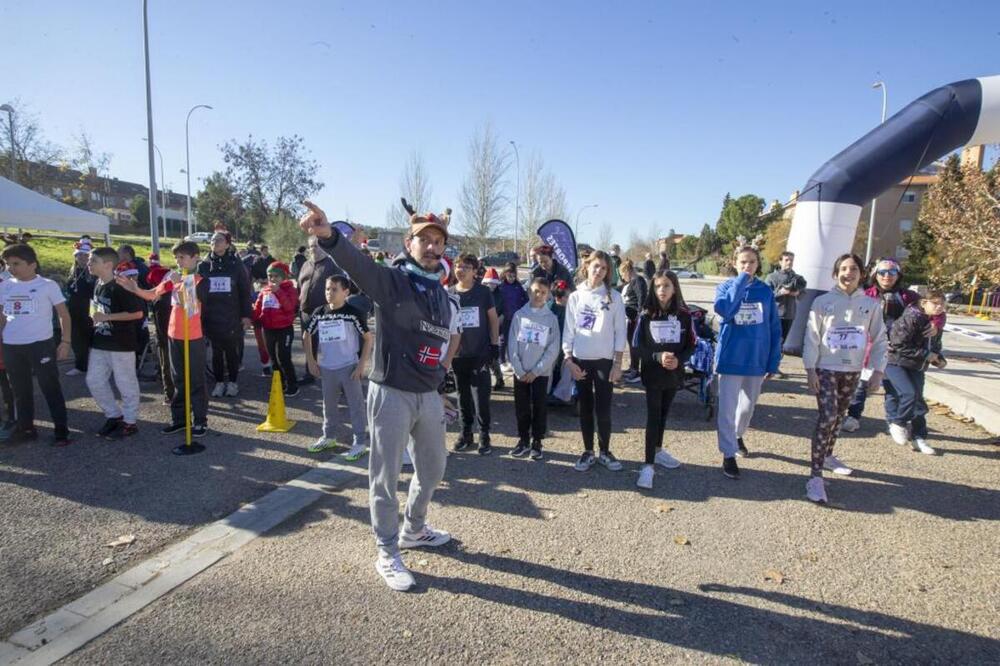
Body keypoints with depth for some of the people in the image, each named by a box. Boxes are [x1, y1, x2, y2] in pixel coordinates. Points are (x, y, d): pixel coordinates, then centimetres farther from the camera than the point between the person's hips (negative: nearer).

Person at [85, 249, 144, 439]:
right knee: (94, 381, 12)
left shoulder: (120, 287, -16)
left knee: (126, 384, 2)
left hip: (121, 344, -9)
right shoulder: (97, 284, 10)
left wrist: (106, 317, -21)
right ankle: (114, 416, 27)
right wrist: (95, 316, 10)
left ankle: (130, 422, 15)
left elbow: (138, 313, -22)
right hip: (99, 343, 9)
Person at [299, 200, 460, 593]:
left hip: (429, 395, 7)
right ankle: (387, 555, 22)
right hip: (391, 394, -7)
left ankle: (413, 530, 44)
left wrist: (443, 365, 12)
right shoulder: (389, 280, -11)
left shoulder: (443, 294, 8)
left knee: (432, 468, 21)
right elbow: (355, 262, -32)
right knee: (385, 476, 4)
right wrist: (328, 236, -51)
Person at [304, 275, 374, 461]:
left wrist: (362, 365, -11)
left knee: (355, 405, 1)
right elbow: (307, 336, 15)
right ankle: (329, 436, 34)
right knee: (328, 404, 17)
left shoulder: (353, 313, -10)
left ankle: (359, 443, 8)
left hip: (350, 367, -5)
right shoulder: (319, 313, 2)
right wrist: (311, 360, 8)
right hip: (326, 368, 5)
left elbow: (368, 338, -7)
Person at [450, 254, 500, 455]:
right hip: (458, 354, 3)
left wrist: (495, 345, -2)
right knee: (463, 396, 11)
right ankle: (466, 434, 23)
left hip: (480, 353, -2)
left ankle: (484, 436, 12)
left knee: (481, 397, 0)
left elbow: (493, 319, 3)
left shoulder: (484, 292, -1)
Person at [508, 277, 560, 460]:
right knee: (521, 408, 8)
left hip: (540, 372, -1)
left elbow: (553, 349, -6)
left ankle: (536, 442, 16)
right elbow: (512, 345, -1)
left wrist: (535, 371, -11)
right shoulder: (519, 315, 1)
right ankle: (523, 440, 21)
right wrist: (519, 370, -9)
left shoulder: (551, 318, -2)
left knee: (539, 408, 3)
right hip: (520, 372, 1)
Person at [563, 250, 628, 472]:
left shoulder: (614, 297, 0)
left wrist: (618, 363, -5)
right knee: (585, 408, 9)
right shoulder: (575, 297, 4)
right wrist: (568, 359, -3)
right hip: (580, 360, 2)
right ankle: (588, 452, 20)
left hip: (605, 360, -2)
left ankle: (605, 452, 18)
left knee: (603, 409, 0)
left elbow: (620, 332, -1)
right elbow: (569, 331, 4)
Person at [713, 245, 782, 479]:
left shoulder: (766, 291, 3)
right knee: (728, 408, -1)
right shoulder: (726, 286, -4)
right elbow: (724, 309, -26)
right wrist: (740, 281, -21)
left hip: (757, 359, 3)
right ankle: (728, 455, 10)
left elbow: (775, 328, 5)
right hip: (731, 357, -3)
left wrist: (774, 360, 1)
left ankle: (738, 435, 44)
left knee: (748, 405, 19)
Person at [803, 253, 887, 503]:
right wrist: (810, 369, -10)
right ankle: (815, 476, -10)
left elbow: (879, 339, 6)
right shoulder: (823, 302, -7)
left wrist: (878, 370, 1)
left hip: (852, 371, 4)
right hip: (826, 369, -4)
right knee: (827, 417, -13)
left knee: (838, 416, 16)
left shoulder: (871, 304, 1)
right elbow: (812, 337, -6)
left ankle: (827, 455, 38)